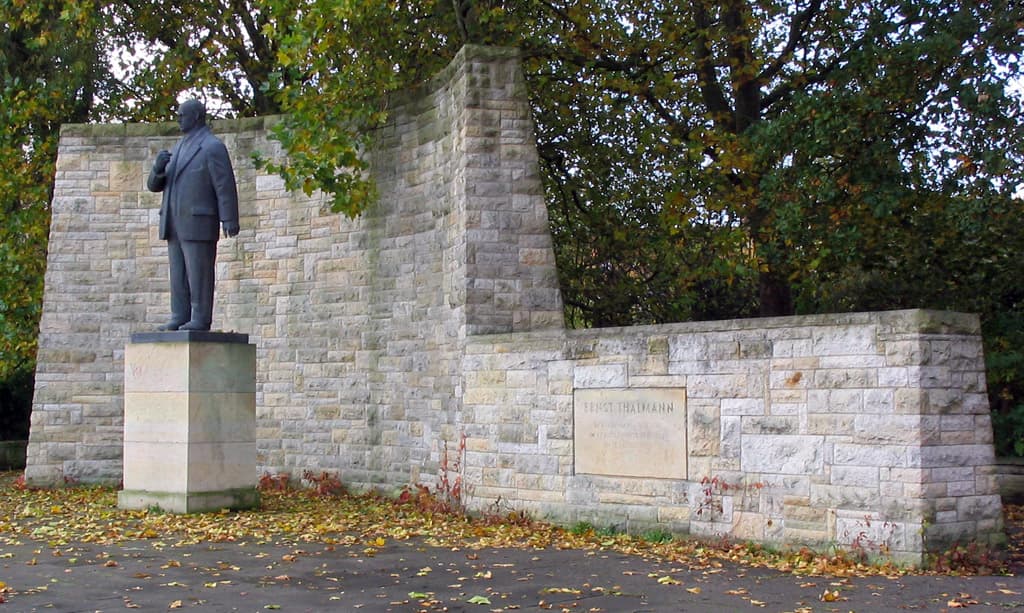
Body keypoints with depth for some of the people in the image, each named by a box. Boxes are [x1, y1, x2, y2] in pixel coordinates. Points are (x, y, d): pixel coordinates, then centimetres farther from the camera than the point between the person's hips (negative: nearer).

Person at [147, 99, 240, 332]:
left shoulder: (213, 147, -5)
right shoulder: (179, 148, 20)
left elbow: (226, 186, -13)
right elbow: (155, 185, 17)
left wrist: (229, 221, -21)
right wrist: (159, 166, -5)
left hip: (198, 223, -8)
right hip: (175, 224, 8)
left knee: (199, 273, -8)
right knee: (178, 275, 6)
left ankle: (201, 319, -6)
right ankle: (180, 318, 9)